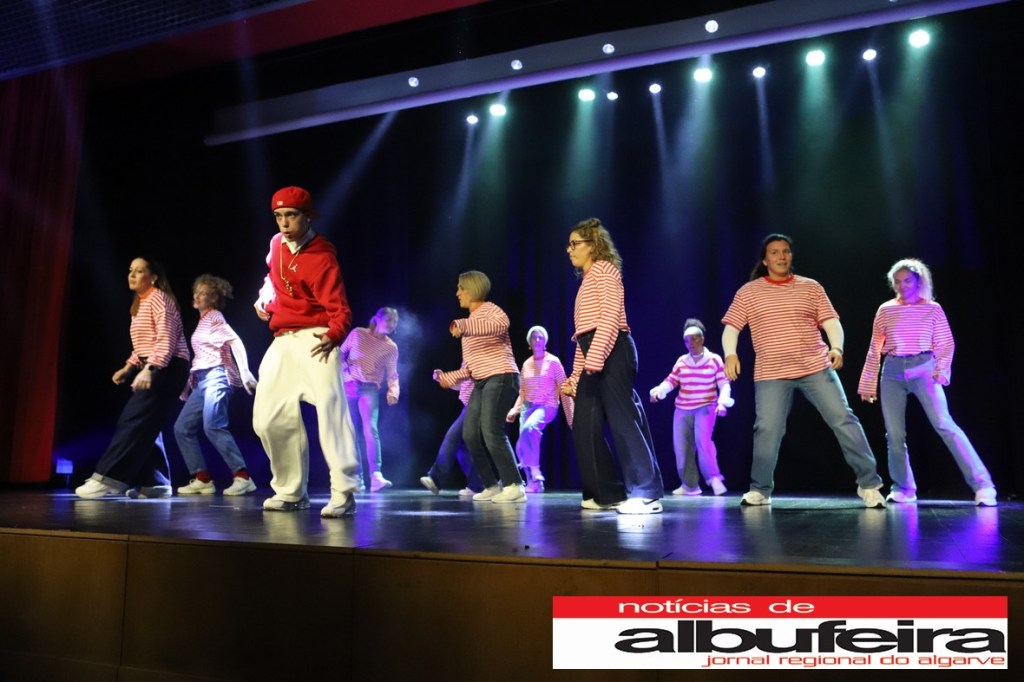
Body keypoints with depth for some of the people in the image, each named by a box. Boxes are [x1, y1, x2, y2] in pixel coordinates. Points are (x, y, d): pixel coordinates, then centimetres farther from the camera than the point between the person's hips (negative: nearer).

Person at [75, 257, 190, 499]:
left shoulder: (158, 298, -8)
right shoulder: (140, 304, 22)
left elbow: (166, 339, -19)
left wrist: (149, 369, -29)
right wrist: (129, 367, 12)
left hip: (167, 368, -10)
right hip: (153, 368, 10)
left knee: (134, 422, -15)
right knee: (144, 425, 6)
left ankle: (107, 480, -18)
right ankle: (155, 483, 9)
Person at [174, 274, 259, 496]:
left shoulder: (214, 317, -4)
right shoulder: (203, 320, 21)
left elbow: (235, 342, -17)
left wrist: (245, 374, -27)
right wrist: (191, 383, 18)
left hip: (216, 378, -10)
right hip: (202, 381, 10)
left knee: (213, 427, -21)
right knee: (182, 428, 6)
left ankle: (242, 477, -19)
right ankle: (202, 478, 6)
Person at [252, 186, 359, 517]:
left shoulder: (321, 259, -12)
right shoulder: (277, 244, 10)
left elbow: (340, 310, -18)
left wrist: (333, 335, -37)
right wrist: (265, 297, 15)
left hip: (314, 340, -8)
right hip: (282, 342, 8)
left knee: (330, 410, -19)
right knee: (269, 418, 6)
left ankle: (343, 495, -17)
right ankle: (291, 492, 20)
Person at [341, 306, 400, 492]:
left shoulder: (391, 347, 7)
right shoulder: (357, 333, 6)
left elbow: (392, 374, 5)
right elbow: (341, 354, 10)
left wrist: (393, 391, -12)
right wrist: (345, 372, -6)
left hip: (370, 389, -1)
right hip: (348, 387, 1)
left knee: (370, 430, -19)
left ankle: (375, 476, -27)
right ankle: (357, 478, 9)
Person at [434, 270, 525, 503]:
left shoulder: (489, 309, -2)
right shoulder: (470, 323, 24)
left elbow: (501, 323, -29)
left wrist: (463, 325, -36)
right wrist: (450, 377, 17)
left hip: (501, 378, -9)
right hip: (482, 383, 9)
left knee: (492, 432, -17)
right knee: (470, 434, 2)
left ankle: (514, 486, -11)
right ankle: (492, 486, 10)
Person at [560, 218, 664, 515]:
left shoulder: (604, 270, 1)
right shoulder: (587, 281, 26)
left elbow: (611, 316, -14)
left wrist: (595, 357, -23)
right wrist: (574, 378, 20)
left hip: (611, 351, -9)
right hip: (593, 355, 9)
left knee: (623, 420, -12)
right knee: (584, 427, 5)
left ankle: (647, 495, -9)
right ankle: (608, 494, 12)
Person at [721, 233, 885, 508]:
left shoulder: (811, 287, 9)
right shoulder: (748, 292, 5)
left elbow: (831, 321, 5)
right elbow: (731, 327, 3)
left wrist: (837, 348, -14)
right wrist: (730, 354, -16)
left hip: (816, 368, 1)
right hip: (771, 375, -1)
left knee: (843, 420, -4)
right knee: (766, 430, -4)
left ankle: (869, 485, 6)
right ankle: (760, 491, 12)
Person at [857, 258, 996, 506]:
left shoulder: (932, 309, 5)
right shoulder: (885, 310, 9)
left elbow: (946, 345, 4)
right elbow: (875, 350, 12)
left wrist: (940, 372, -12)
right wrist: (868, 384, 11)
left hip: (923, 370, -2)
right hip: (893, 372, 3)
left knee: (944, 424, -16)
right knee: (894, 434, 1)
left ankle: (982, 485, -14)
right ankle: (903, 489, 12)